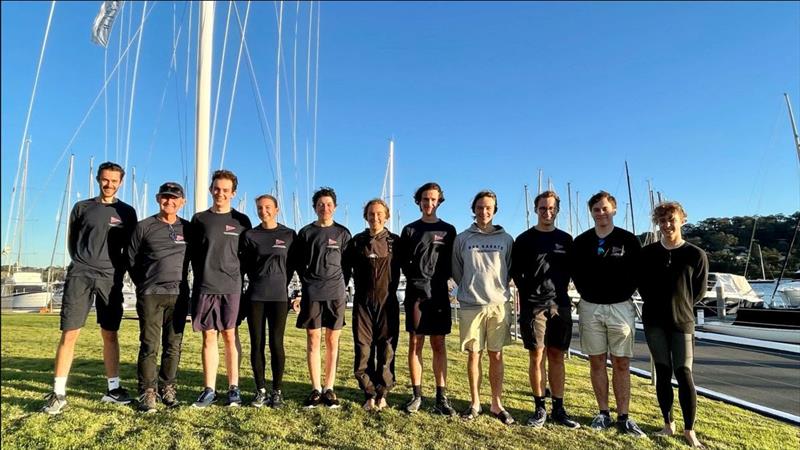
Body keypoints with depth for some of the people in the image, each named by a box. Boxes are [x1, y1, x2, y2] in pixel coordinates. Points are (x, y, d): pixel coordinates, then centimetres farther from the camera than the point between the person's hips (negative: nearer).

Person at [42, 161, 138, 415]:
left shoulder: (126, 212, 9)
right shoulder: (82, 207, 9)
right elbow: (71, 241, 16)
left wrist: (119, 270, 3)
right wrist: (82, 263, 8)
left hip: (110, 278, 0)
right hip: (80, 275, 0)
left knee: (110, 334, 5)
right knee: (69, 334, -4)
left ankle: (113, 388, 13)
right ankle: (58, 394, 4)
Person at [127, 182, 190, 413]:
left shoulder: (188, 229, 7)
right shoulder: (144, 227, 3)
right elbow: (131, 259, 8)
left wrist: (181, 282, 11)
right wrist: (143, 285, 8)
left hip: (179, 295, 2)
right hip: (150, 295, -2)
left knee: (173, 345, 7)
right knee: (149, 345, -1)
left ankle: (168, 388, 19)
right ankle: (148, 392, 9)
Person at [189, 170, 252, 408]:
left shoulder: (241, 221, 6)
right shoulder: (200, 219, 9)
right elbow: (193, 252, 11)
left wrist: (238, 278, 2)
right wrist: (202, 276, 5)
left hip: (231, 288, -1)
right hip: (204, 287, 1)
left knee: (230, 336, 1)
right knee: (209, 337, 5)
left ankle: (234, 388, 9)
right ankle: (209, 390, 13)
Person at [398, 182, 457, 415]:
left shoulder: (448, 230, 9)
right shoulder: (410, 230, 8)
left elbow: (452, 262, 8)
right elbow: (403, 261, 8)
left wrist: (440, 280, -4)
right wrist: (416, 279, -1)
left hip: (439, 292, 0)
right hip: (415, 291, 0)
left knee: (438, 344, 3)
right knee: (415, 343, 3)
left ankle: (441, 397, 9)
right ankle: (416, 395, 11)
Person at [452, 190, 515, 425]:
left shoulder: (506, 239, 6)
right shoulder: (462, 238, 5)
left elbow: (511, 270, 12)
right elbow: (456, 271, 12)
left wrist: (499, 289, 8)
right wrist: (469, 289, 9)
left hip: (499, 304, 1)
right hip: (471, 305, 0)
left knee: (496, 355, 7)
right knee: (474, 354, 6)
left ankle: (497, 404, 18)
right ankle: (475, 403, 20)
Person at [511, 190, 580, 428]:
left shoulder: (565, 240, 10)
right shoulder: (524, 239, 1)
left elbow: (570, 270, 15)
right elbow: (516, 272, 2)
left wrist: (560, 291, 7)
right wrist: (528, 293, -1)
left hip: (560, 304, 3)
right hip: (533, 305, -3)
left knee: (557, 357, 7)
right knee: (537, 356, 0)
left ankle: (558, 409, 16)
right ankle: (539, 408, 12)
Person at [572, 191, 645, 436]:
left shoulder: (628, 240, -1)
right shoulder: (581, 241, 4)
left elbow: (638, 272, 4)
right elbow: (575, 272, 12)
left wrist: (625, 294, -1)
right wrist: (586, 295, 5)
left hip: (620, 307, -1)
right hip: (590, 308, 2)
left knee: (621, 364, 2)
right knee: (596, 362, 6)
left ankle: (623, 417, 11)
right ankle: (604, 413, 17)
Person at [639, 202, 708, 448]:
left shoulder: (696, 255, -6)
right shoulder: (647, 253, 0)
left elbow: (699, 290, 6)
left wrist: (680, 306, 9)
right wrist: (658, 304, 10)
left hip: (682, 321, -2)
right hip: (654, 321, 2)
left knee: (684, 374, -3)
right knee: (663, 373, 8)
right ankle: (668, 424, 20)